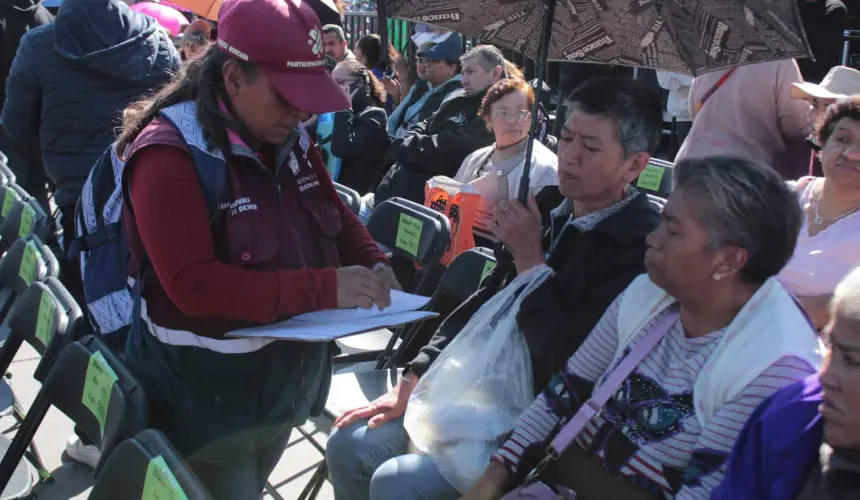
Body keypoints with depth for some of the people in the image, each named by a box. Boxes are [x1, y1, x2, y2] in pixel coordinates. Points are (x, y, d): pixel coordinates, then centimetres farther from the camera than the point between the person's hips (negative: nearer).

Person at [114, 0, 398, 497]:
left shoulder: (288, 139, 1)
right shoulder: (168, 154, -23)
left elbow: (336, 215, 14)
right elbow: (193, 286, -30)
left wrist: (373, 263, -8)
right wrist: (324, 288, -33)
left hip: (285, 378, 7)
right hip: (207, 394, -7)